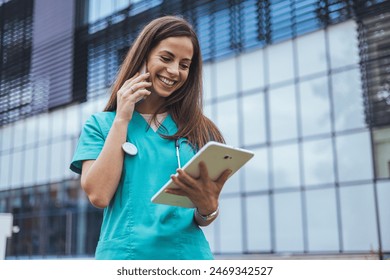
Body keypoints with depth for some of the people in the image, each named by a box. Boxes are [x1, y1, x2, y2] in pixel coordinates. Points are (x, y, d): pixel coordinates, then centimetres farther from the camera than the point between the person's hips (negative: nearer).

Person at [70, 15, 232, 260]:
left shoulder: (200, 129, 7)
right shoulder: (101, 124, 6)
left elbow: (204, 218, 5)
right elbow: (98, 195, -9)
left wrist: (208, 206, -17)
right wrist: (122, 119, -5)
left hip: (189, 254, 2)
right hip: (126, 254, -1)